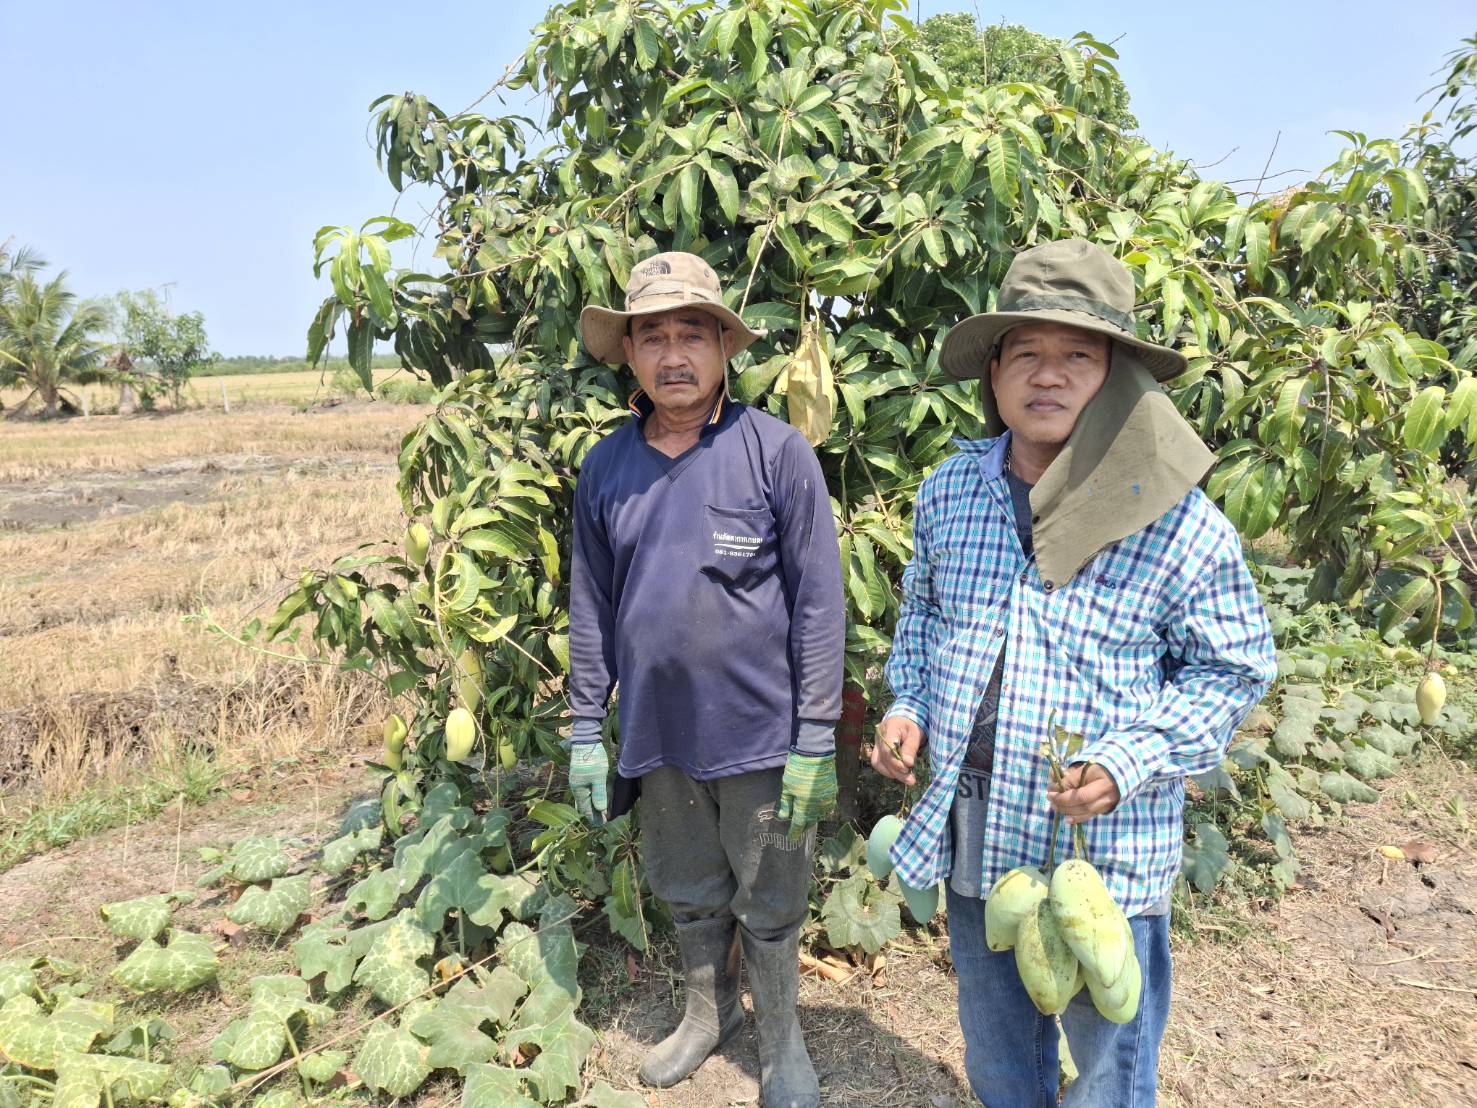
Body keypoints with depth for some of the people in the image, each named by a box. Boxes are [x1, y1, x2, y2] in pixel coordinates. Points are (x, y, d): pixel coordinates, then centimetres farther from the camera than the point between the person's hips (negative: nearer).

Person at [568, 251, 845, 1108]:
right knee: (691, 895, 22)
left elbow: (818, 603, -11)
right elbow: (592, 608, 6)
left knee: (769, 907, 15)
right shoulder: (606, 467, 1)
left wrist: (815, 739, -12)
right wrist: (586, 730, 6)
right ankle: (707, 1014, 48)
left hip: (761, 734, -3)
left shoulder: (777, 451, -12)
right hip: (658, 734, 4)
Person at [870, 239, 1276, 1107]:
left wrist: (1130, 763, -20)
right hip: (973, 835, 4)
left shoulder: (1180, 522, -15)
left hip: (1108, 851, -4)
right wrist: (909, 706, -1)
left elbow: (1232, 670, -7)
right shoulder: (948, 491, -1)